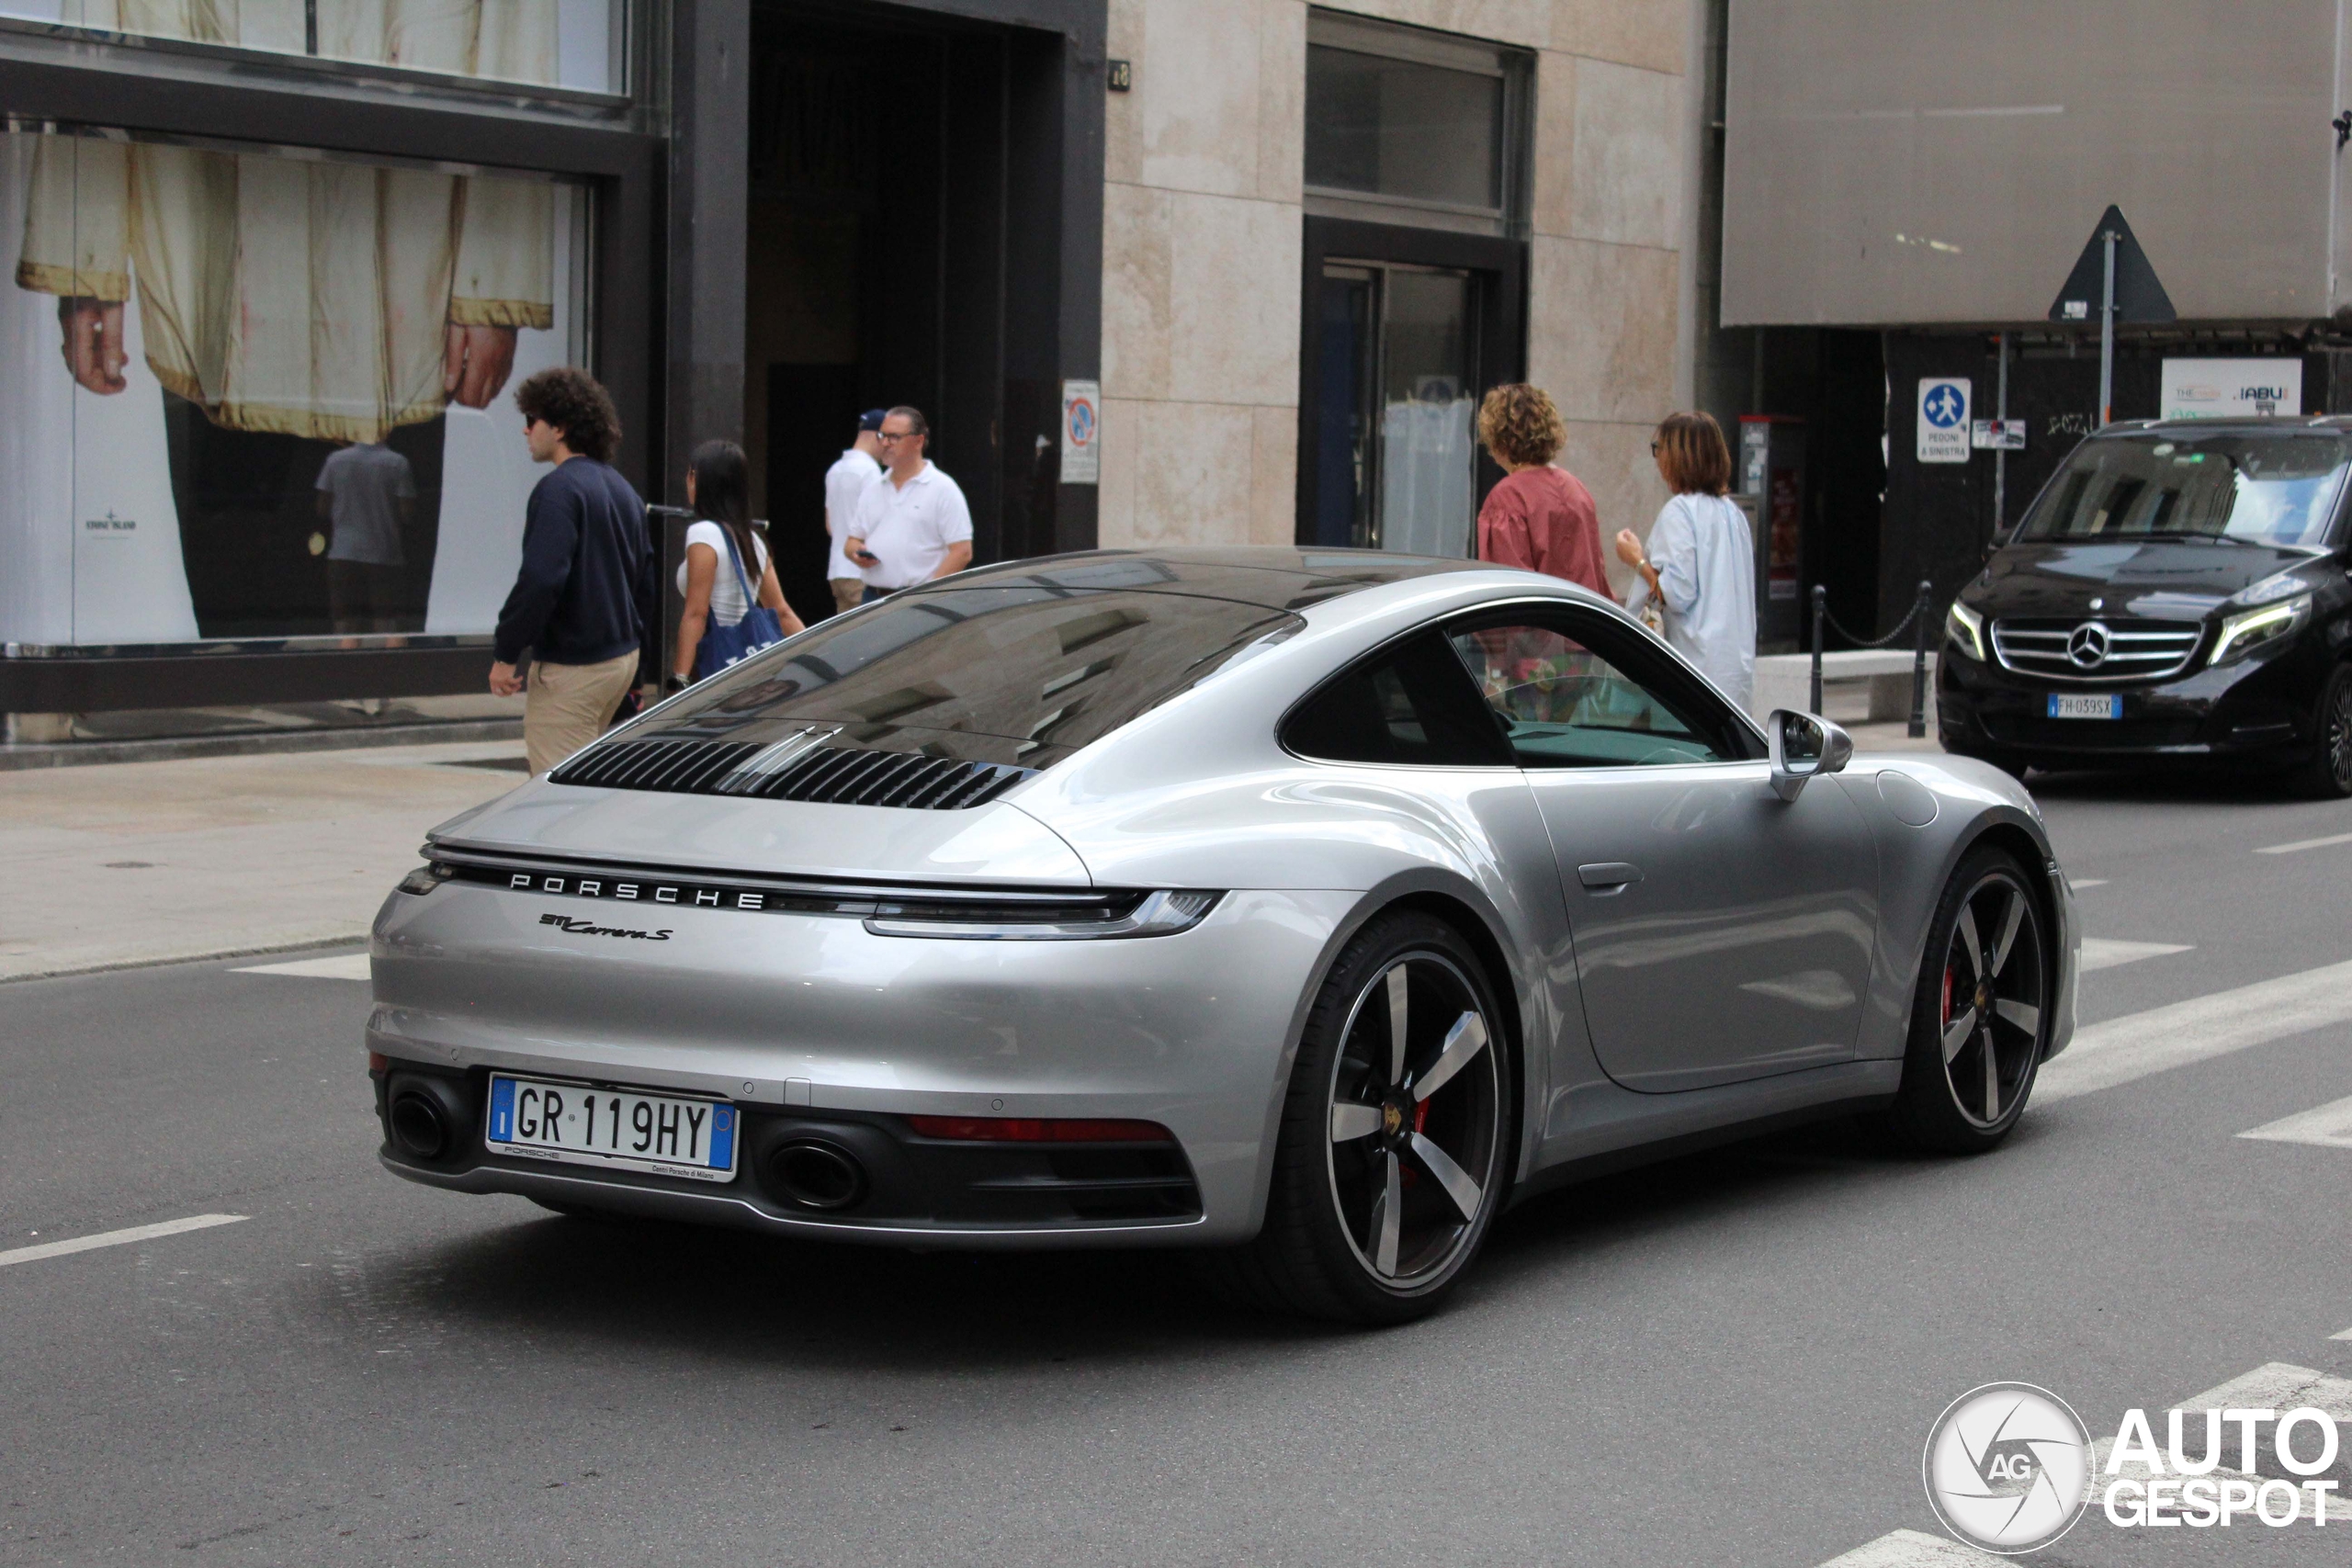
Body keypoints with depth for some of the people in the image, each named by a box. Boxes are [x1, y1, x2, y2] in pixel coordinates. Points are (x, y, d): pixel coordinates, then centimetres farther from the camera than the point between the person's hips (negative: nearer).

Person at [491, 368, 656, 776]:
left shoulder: (559, 489, -16)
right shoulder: (622, 490, 14)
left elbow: (540, 579, -25)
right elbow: (644, 584, 20)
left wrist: (504, 653, -18)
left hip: (571, 667, -10)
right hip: (623, 658, 10)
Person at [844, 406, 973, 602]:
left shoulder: (942, 488, -2)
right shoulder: (874, 490, 17)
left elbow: (962, 552, -8)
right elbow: (853, 540, 23)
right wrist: (857, 553, -2)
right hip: (873, 600, 6)